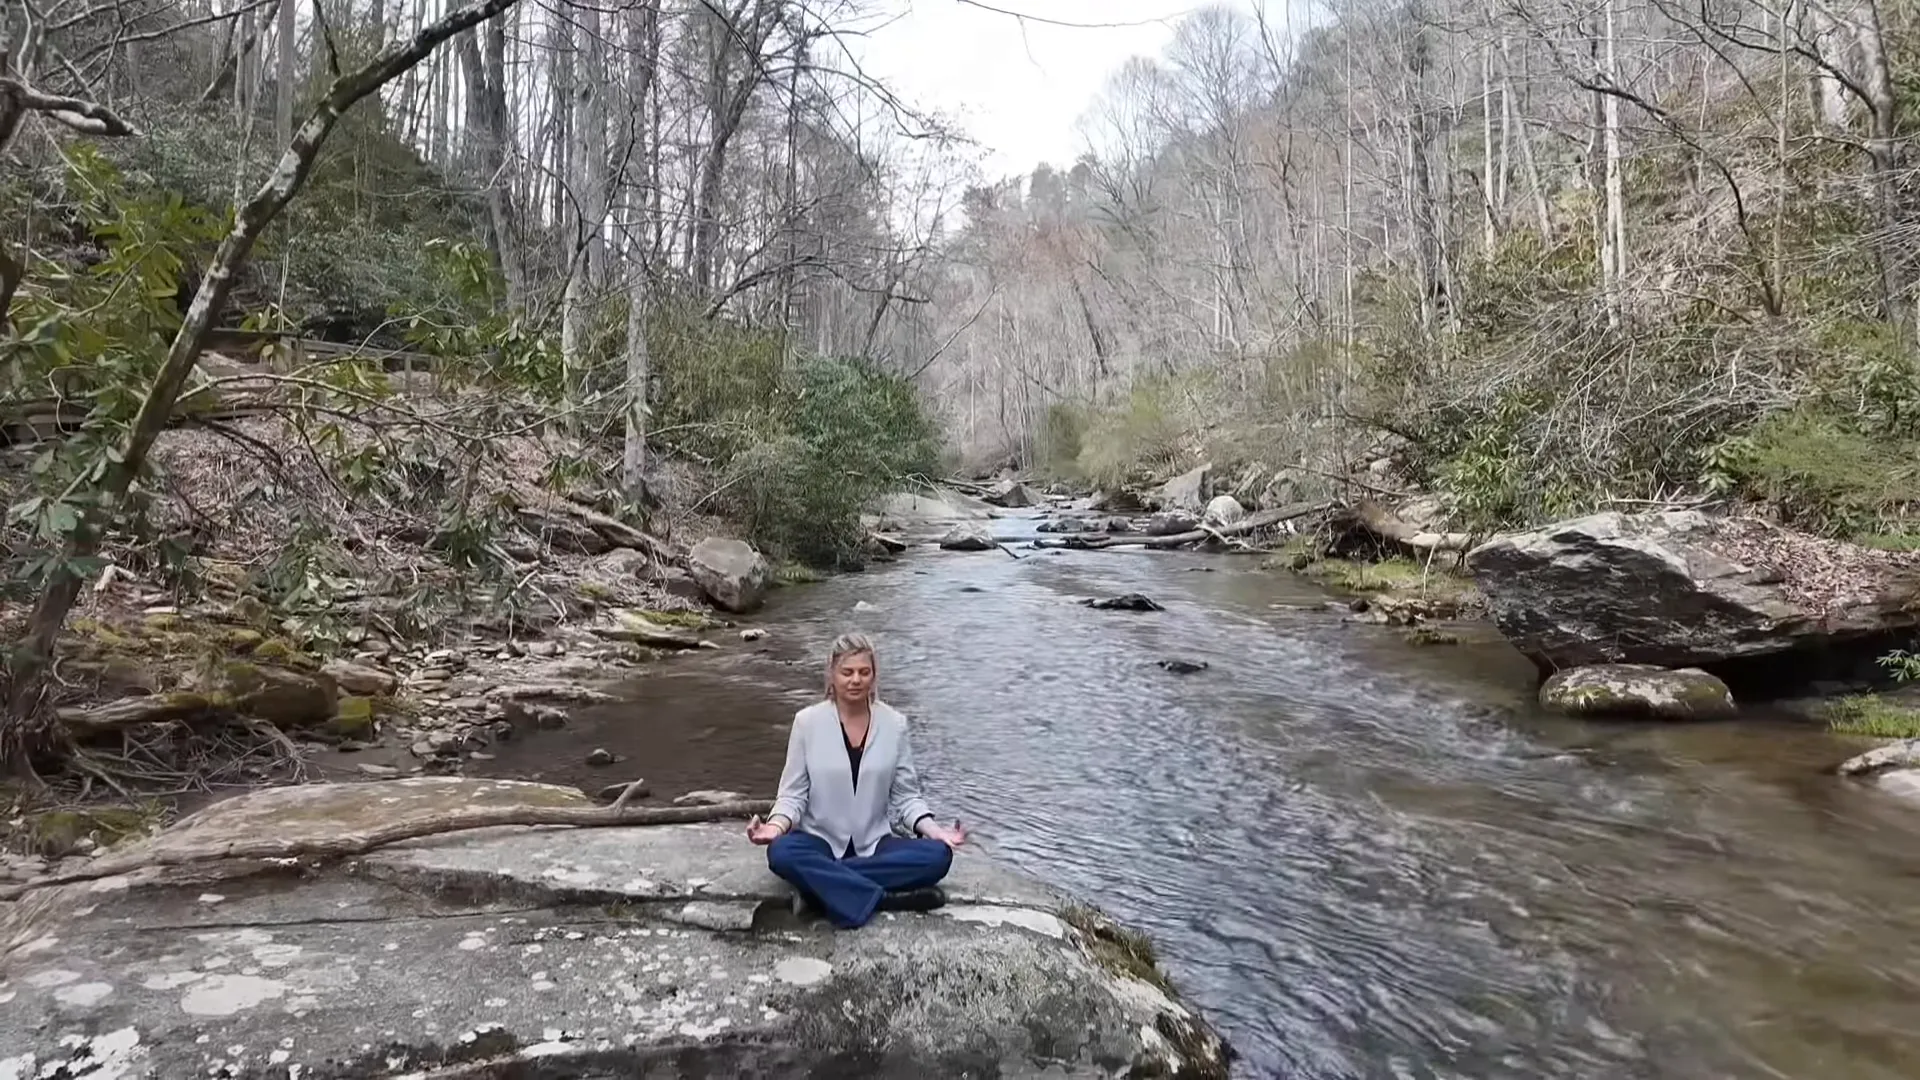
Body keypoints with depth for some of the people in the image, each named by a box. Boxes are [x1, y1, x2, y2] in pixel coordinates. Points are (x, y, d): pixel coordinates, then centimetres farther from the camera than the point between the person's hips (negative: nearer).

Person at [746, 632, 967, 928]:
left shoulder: (894, 724, 0)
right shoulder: (807, 721, -5)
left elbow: (905, 795, 5)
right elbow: (793, 794, -1)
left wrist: (933, 829, -14)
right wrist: (776, 825, -22)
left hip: (874, 844, 2)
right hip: (821, 841, -2)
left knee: (939, 855, -25)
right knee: (781, 852, -34)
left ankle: (822, 882, -25)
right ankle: (883, 899, -28)